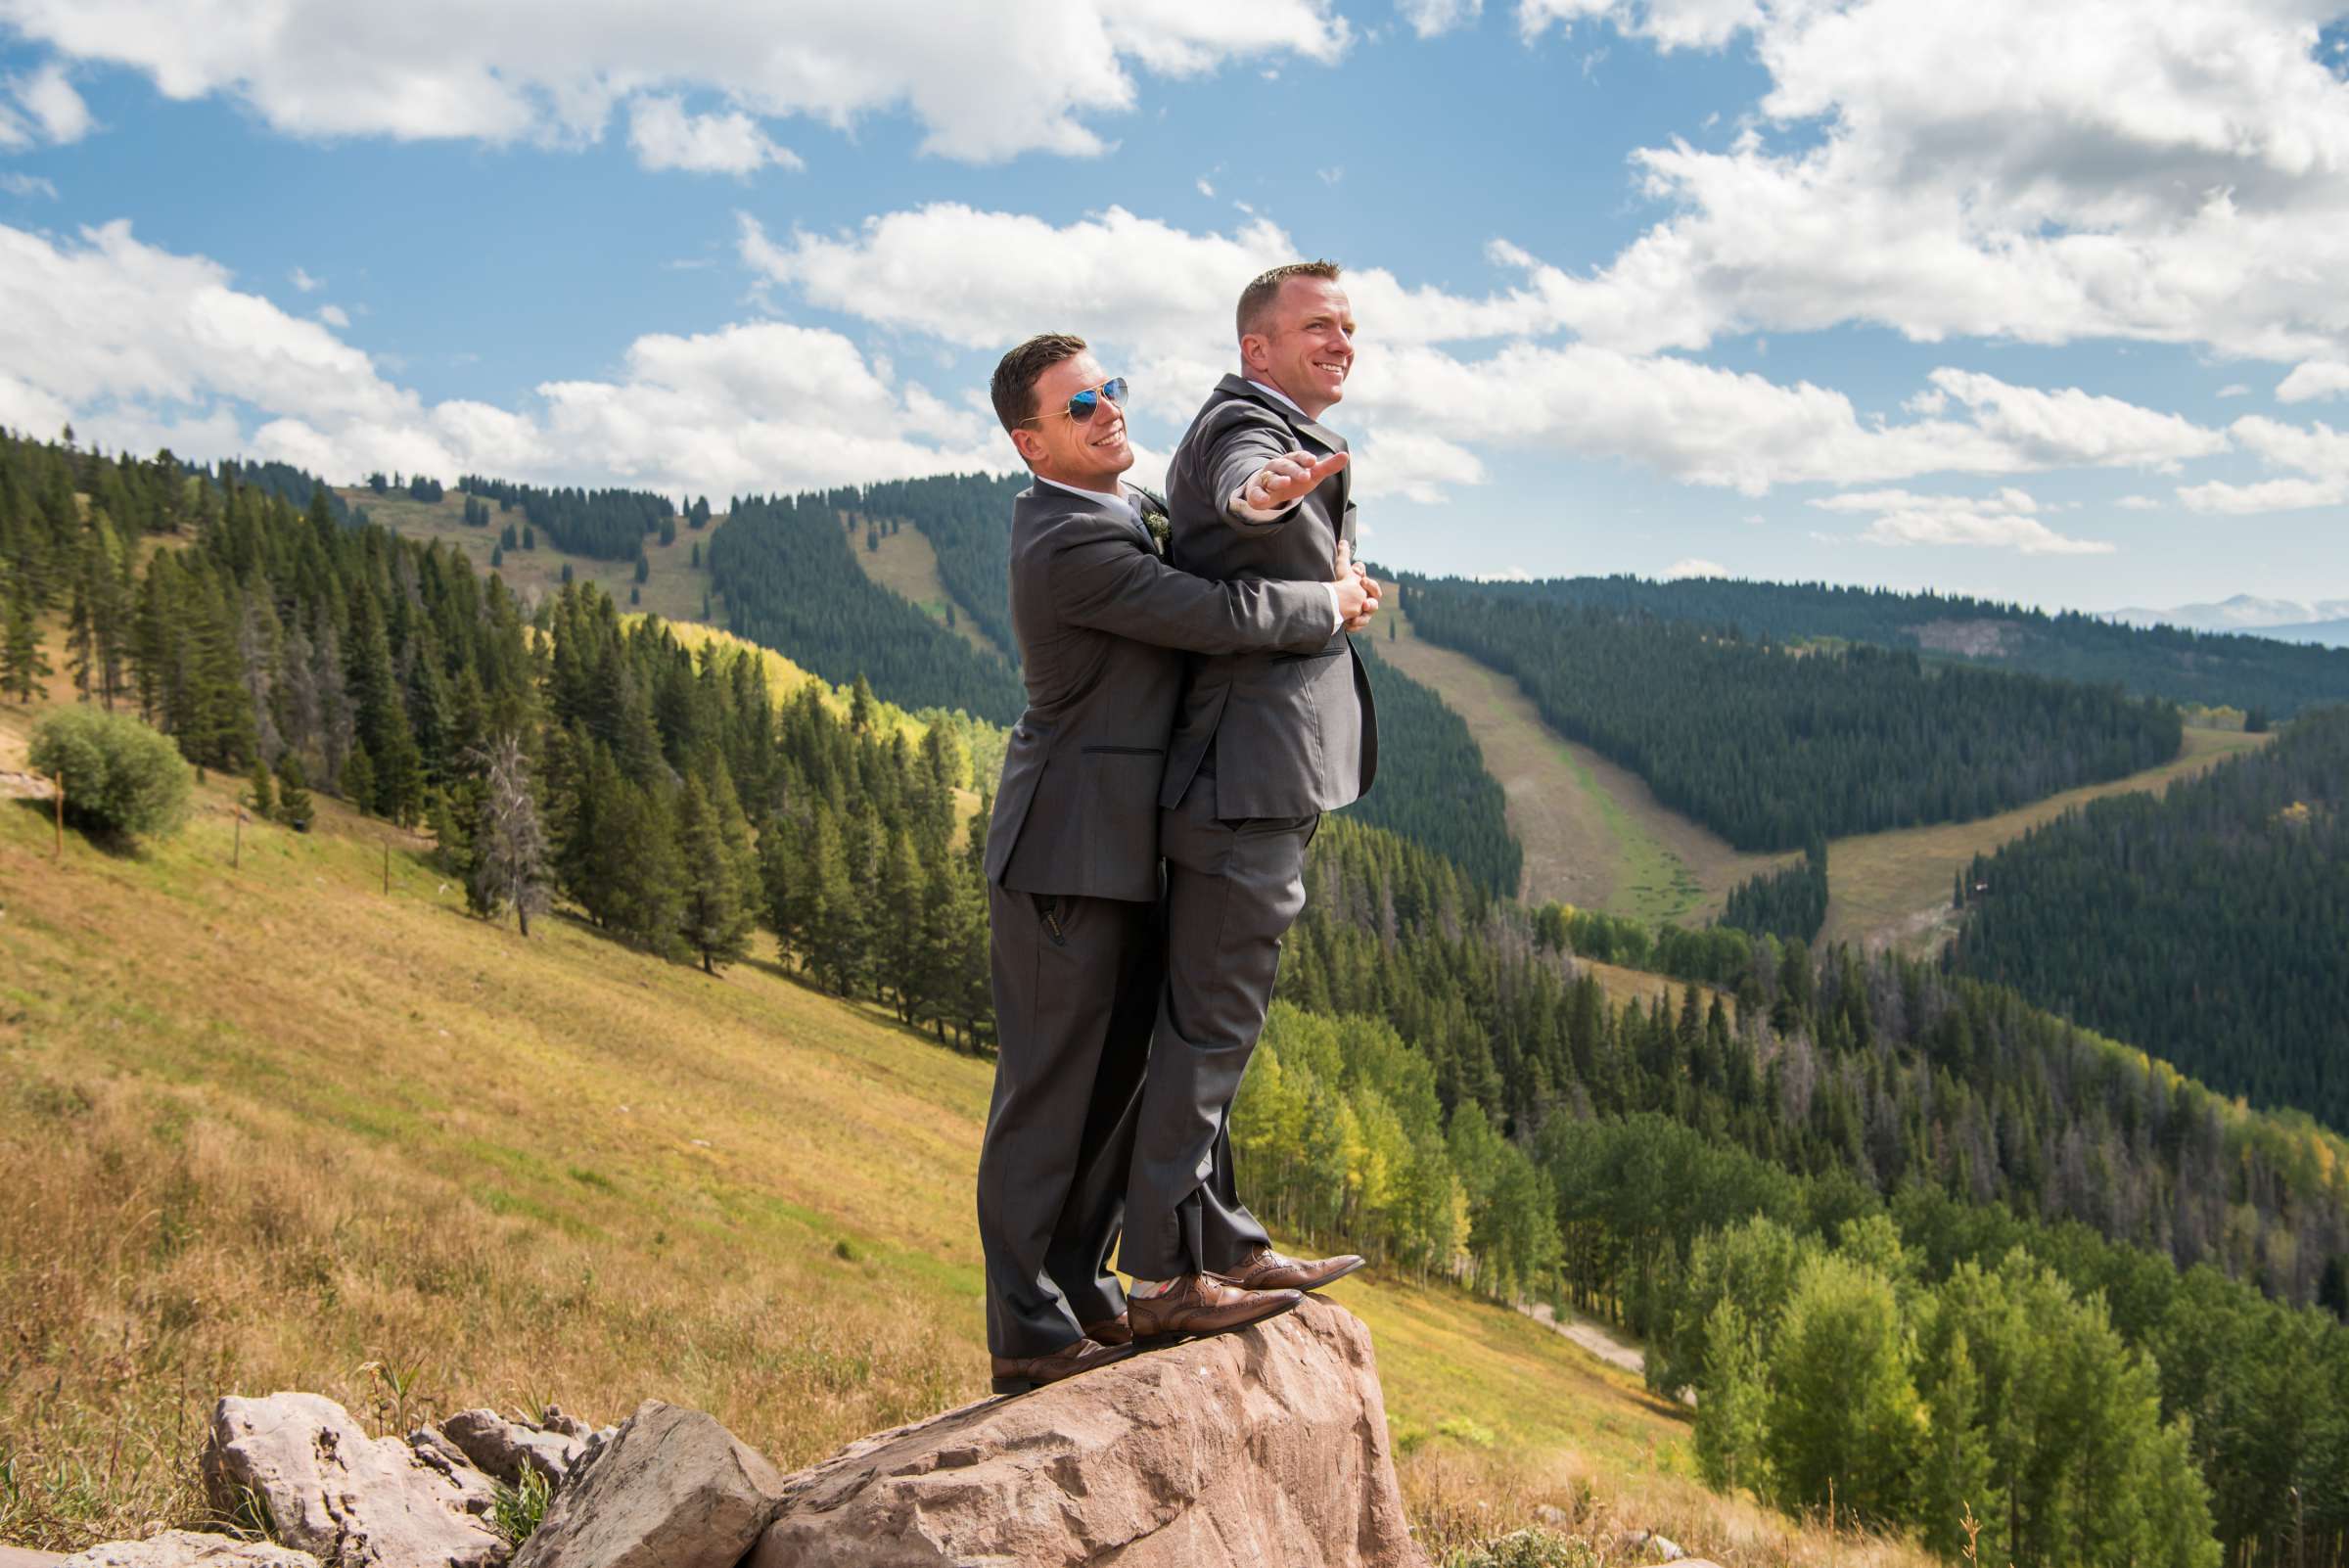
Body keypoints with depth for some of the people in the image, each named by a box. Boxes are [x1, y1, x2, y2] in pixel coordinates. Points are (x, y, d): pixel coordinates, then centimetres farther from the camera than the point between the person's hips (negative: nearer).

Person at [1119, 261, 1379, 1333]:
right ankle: (1166, 1276, -1)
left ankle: (1224, 1245, 26)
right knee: (1210, 1023, -7)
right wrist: (1265, 493, -57)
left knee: (1211, 1020, 15)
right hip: (1252, 781, -11)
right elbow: (1239, 485, -36)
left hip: (1254, 782, 11)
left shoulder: (1283, 442, 23)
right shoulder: (1248, 423, -10)